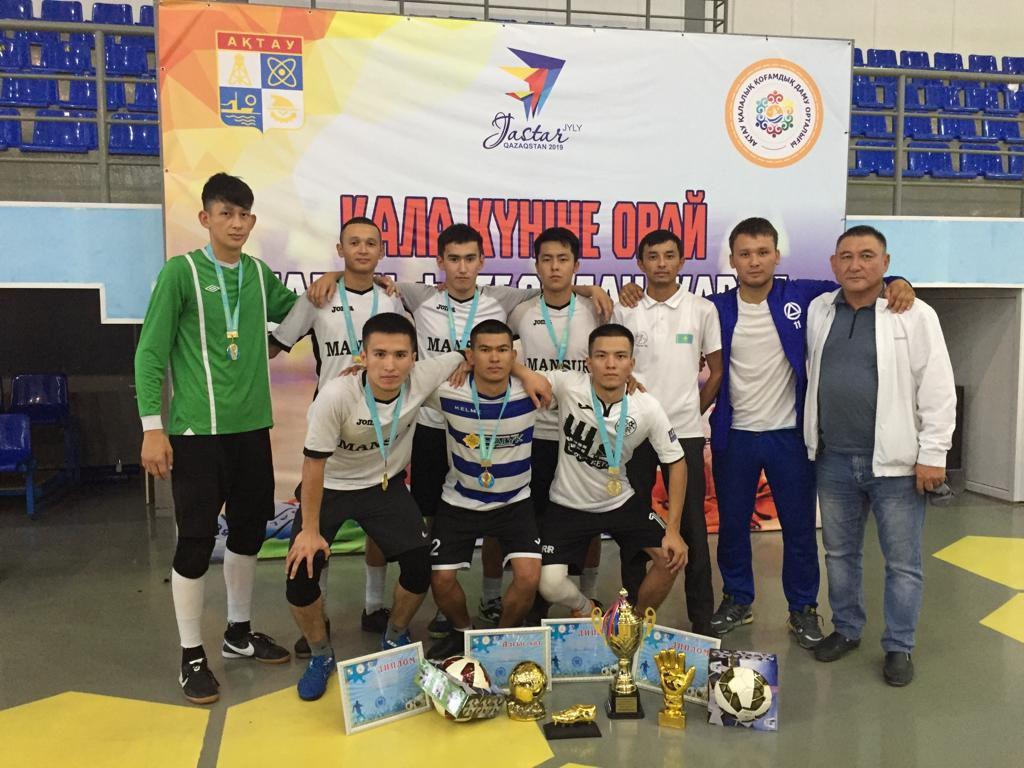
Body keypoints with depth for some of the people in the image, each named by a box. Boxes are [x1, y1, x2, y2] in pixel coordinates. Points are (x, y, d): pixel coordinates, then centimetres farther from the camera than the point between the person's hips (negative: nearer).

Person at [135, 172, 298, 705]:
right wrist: (152, 427, -13)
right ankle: (192, 655, 17)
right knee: (196, 540, 1)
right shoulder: (180, 271, -6)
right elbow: (150, 352, -8)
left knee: (249, 531, 14)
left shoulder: (260, 274, 8)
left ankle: (238, 633, 33)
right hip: (197, 430, -5)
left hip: (252, 426, 6)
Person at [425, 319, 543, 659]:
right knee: (441, 581, -3)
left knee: (529, 577, -16)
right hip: (459, 502, 1)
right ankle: (462, 631, 31)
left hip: (514, 502, 0)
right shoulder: (448, 392, -20)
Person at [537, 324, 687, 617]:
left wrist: (673, 530, -10)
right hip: (568, 506, -2)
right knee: (550, 586, -16)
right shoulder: (567, 385, -22)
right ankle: (586, 608, 23)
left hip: (621, 503, 2)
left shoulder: (647, 408, -16)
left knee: (671, 558, -9)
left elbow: (676, 462, -6)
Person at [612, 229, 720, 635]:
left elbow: (716, 370, 9)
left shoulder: (702, 310, 1)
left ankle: (702, 618, 15)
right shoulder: (624, 310, 2)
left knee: (693, 526, 4)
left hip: (685, 432, -1)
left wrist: (693, 410, 6)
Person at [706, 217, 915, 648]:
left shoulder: (802, 296, -3)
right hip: (734, 436, 1)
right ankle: (737, 600, 32)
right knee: (732, 524, 13)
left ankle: (803, 609, 27)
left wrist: (896, 283, -15)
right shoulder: (716, 308, -3)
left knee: (799, 526, 10)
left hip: (790, 434, 0)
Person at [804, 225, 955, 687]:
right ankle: (846, 629, 33)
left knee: (902, 562, 6)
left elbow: (937, 390, -8)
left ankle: (899, 646, 22)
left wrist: (933, 454, -11)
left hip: (895, 461, -4)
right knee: (839, 553, 16)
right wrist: (812, 438, 12)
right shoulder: (818, 311, 6)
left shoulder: (916, 316, -7)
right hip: (834, 459, 4)